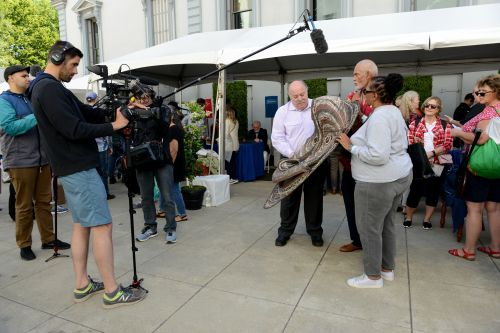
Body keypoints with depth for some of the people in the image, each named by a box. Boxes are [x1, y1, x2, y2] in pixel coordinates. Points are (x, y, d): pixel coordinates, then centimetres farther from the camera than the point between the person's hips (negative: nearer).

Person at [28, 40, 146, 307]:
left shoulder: (52, 88, 17)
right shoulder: (49, 88, -15)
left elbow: (89, 113, 14)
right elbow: (75, 130, -22)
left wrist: (119, 110, 1)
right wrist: (115, 125, -15)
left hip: (71, 168, 10)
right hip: (79, 168, -10)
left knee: (81, 224, 13)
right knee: (101, 226, -6)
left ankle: (82, 285, 22)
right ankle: (112, 292, 2)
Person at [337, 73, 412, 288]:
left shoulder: (379, 118, -22)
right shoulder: (394, 112, 11)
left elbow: (378, 155, -29)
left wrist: (351, 146, -19)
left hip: (379, 182, -10)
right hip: (398, 176, 11)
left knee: (369, 228, 3)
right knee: (387, 224, 20)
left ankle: (373, 276, 17)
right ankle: (387, 268, 34)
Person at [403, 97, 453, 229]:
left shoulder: (445, 125, 5)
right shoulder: (415, 123, 6)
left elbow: (448, 145, -5)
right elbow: (409, 142, -3)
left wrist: (431, 153, -19)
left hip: (437, 165, 1)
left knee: (433, 191, 9)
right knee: (415, 190, 2)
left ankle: (427, 219, 25)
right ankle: (408, 217, 21)